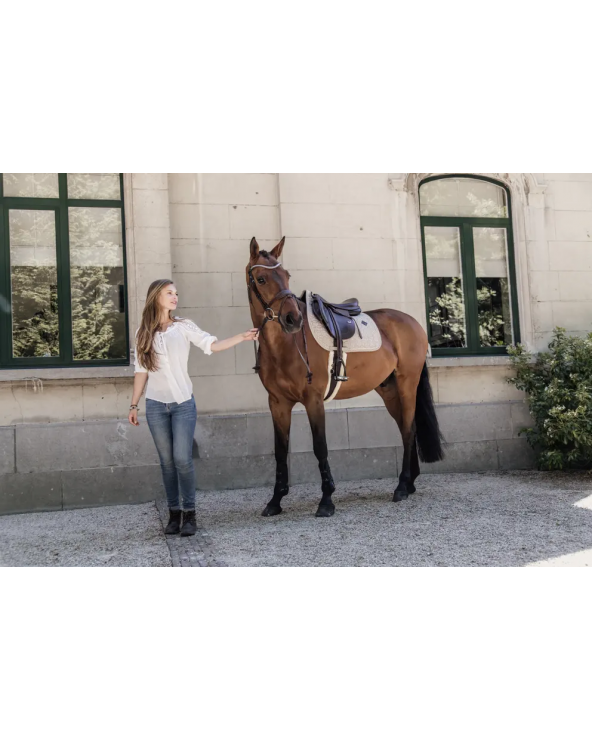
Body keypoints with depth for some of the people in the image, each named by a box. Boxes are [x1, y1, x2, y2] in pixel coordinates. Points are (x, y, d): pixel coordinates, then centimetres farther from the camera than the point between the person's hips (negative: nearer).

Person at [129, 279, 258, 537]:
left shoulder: (183, 327, 3)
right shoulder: (144, 334, 6)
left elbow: (211, 345, -9)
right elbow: (141, 371, 7)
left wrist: (242, 337, -20)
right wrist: (134, 404, 5)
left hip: (183, 403, -1)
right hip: (156, 405, 1)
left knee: (182, 459, -6)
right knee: (167, 461, 6)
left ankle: (189, 514, 7)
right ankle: (174, 514, 17)